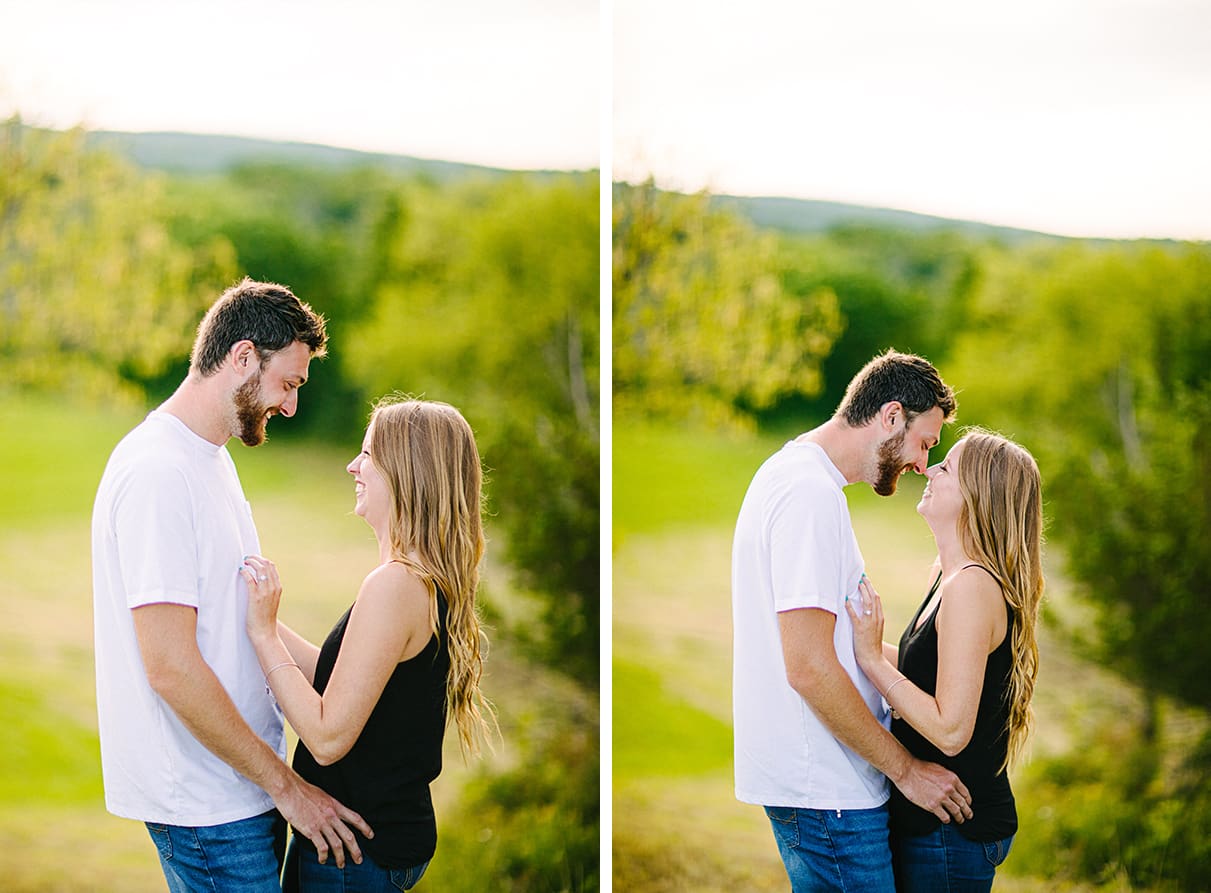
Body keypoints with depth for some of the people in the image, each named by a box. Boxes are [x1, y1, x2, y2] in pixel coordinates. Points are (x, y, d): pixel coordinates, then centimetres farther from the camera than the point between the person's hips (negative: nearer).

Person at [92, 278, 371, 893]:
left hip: (241, 789, 10)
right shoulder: (158, 473, -19)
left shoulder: (211, 459, 14)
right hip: (208, 806, -10)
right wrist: (284, 785, -18)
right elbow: (171, 668, -23)